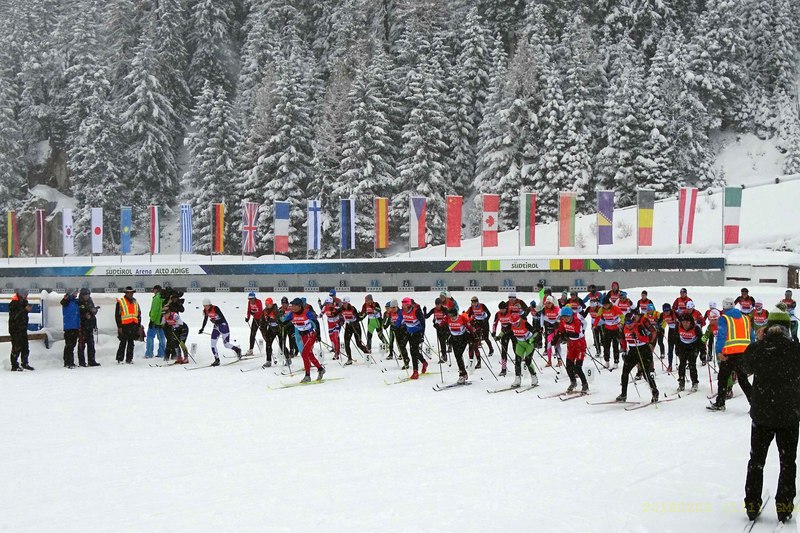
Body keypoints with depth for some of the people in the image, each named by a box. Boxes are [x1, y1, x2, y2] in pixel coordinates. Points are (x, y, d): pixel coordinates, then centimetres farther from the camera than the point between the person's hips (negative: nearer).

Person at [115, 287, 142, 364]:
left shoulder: (135, 302, 17)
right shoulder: (120, 302, -1)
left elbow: (139, 314, 21)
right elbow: (117, 315, -4)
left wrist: (139, 325, 14)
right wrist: (119, 326, -10)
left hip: (133, 325, 5)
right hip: (124, 326, -5)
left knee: (131, 343, 7)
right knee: (123, 343, -4)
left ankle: (129, 359, 11)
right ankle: (119, 359, 3)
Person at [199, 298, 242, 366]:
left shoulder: (215, 308, -24)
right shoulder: (205, 311, -3)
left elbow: (223, 318, -27)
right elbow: (205, 320, 14)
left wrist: (216, 321, -43)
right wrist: (202, 328, 12)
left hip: (223, 326, -7)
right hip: (216, 327, 7)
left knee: (226, 344, -1)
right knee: (212, 344, -2)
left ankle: (237, 349, 26)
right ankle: (217, 360, 6)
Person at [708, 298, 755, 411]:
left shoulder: (723, 318, -1)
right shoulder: (745, 318, 16)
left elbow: (721, 335, -12)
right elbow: (752, 337, 17)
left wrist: (719, 351, -16)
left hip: (730, 353, -5)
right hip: (744, 353, 5)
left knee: (723, 378, 8)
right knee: (743, 379, 12)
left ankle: (720, 403, 11)